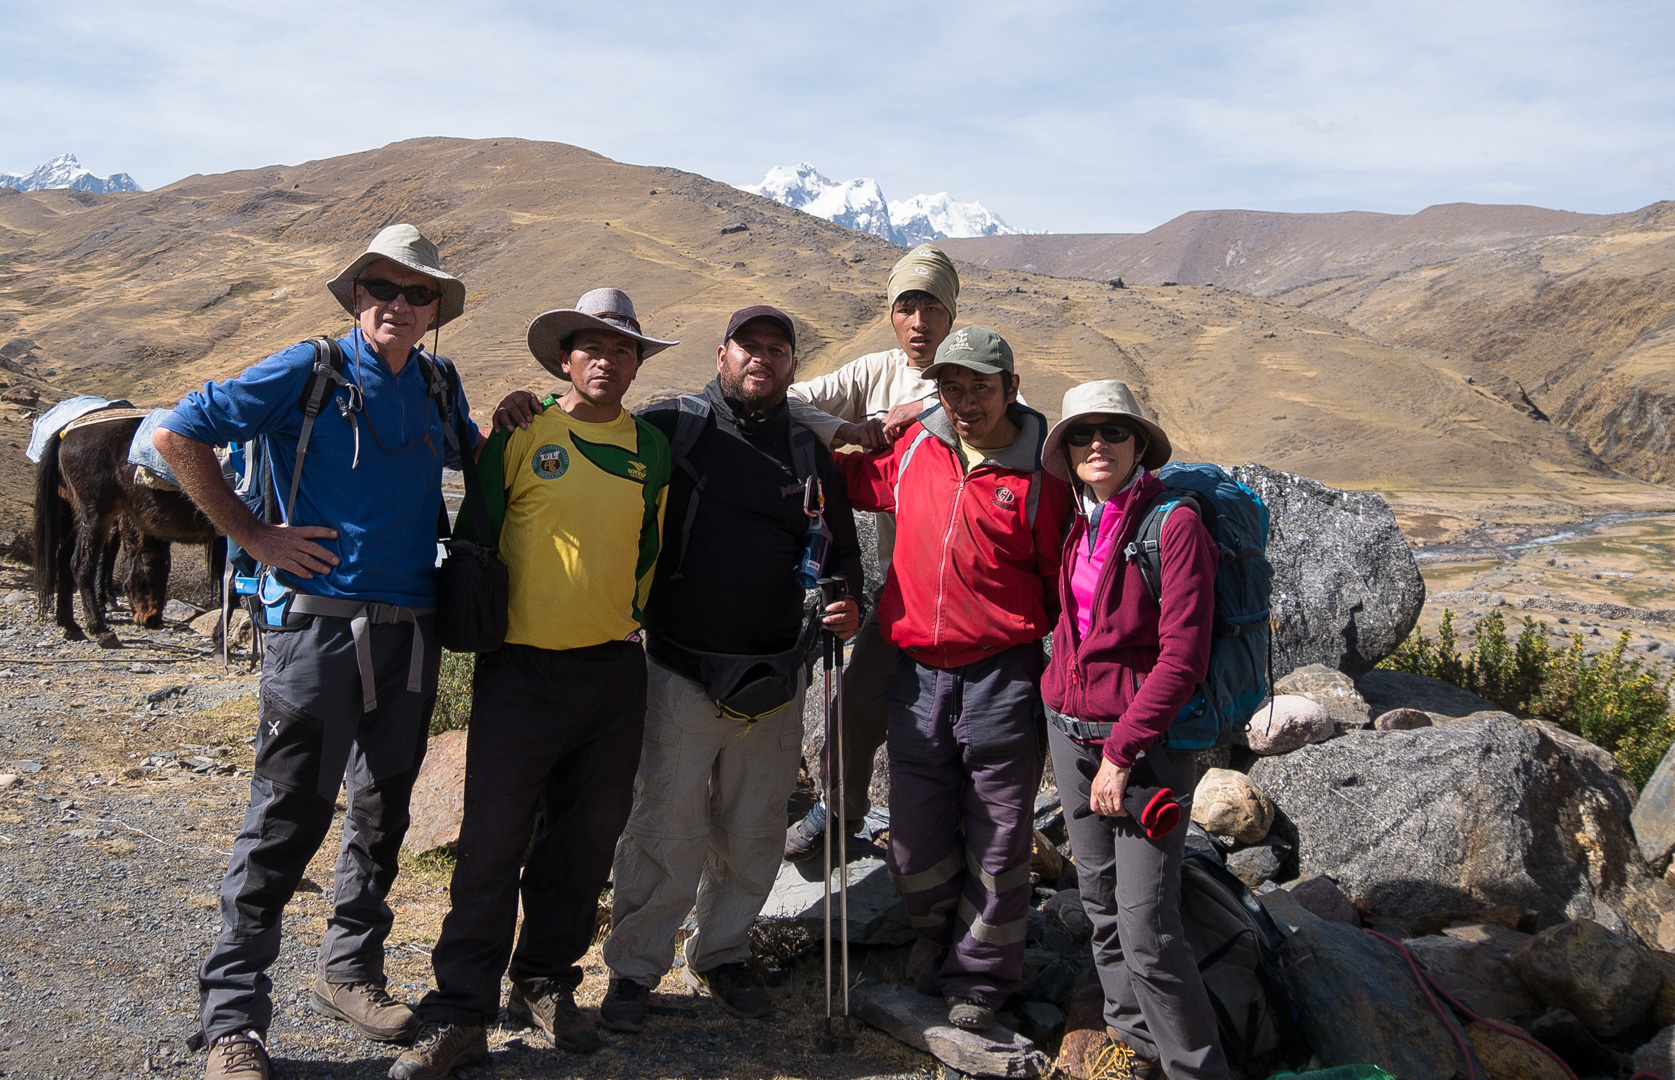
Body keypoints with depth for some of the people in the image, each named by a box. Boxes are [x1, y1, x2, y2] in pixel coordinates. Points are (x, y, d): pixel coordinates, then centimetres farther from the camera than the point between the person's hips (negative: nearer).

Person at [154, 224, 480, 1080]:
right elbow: (177, 437, -5)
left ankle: (349, 970, 33)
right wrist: (253, 534, -8)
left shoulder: (439, 387, 11)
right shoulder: (309, 372, -5)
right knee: (286, 823, -1)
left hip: (411, 631, 6)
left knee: (383, 815, 15)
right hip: (320, 626, -6)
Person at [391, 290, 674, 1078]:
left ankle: (544, 984, 28)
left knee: (586, 841, 11)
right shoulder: (521, 433, -2)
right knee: (492, 844, -3)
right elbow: (474, 532, 3)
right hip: (521, 668, -4)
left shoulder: (651, 449, 9)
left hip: (613, 670, 4)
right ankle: (461, 1012, 8)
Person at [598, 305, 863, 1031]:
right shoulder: (673, 428, 0)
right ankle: (635, 968, 15)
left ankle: (722, 955, 31)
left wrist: (847, 601, 0)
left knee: (753, 832, 12)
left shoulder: (811, 456, 11)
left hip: (774, 678, 4)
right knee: (667, 829, -2)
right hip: (684, 670, -4)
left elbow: (841, 552, 19)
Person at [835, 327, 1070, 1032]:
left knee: (996, 840, 9)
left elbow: (1063, 585, -2)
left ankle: (980, 976, 28)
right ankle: (936, 930, 44)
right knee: (915, 840, 15)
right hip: (917, 671, 4)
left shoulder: (1041, 474, -8)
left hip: (1003, 676, -4)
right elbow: (862, 478, 25)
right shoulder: (917, 446, 4)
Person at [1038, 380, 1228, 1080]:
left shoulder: (1175, 523, -13)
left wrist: (1122, 752, -17)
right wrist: (1064, 717, 15)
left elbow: (1182, 658, -17)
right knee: (1100, 898, 13)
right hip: (1071, 731, 7)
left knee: (1147, 922, -9)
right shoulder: (1081, 527, 7)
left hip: (1146, 739, -7)